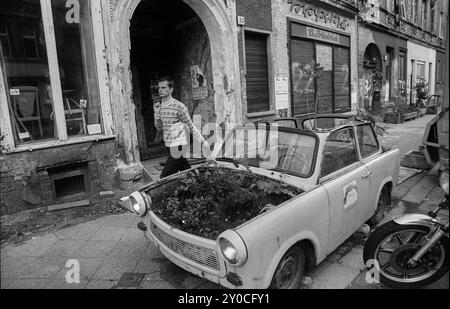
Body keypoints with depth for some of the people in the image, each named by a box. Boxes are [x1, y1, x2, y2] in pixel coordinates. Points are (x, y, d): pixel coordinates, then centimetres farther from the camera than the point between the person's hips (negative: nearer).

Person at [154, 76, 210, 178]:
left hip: (178, 146, -7)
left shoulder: (179, 106, -13)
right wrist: (157, 113, -3)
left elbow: (191, 126, -8)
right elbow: (159, 128, 13)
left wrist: (203, 141, -5)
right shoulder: (160, 107, 8)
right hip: (169, 145, 7)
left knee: (165, 178, -8)